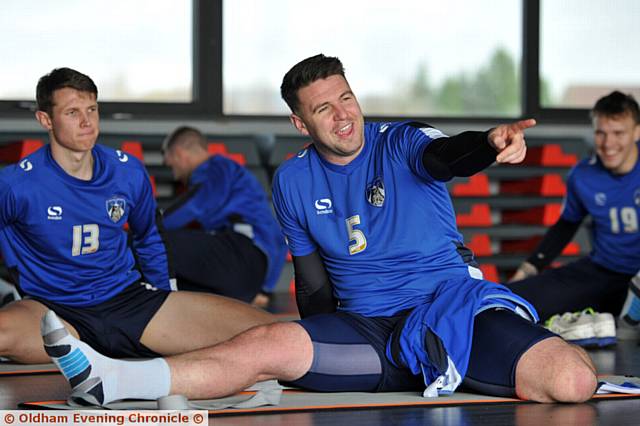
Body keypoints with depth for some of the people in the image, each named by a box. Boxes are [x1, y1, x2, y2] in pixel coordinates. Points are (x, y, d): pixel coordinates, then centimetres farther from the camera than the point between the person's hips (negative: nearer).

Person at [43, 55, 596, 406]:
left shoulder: (402, 145, 0)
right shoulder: (294, 182, 9)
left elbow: (444, 156, -25)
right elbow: (314, 285, 18)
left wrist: (491, 144, -48)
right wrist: (319, 352, 6)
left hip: (453, 304, -2)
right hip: (367, 332, 2)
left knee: (572, 382, -30)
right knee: (269, 343, -26)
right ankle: (110, 381, -30)